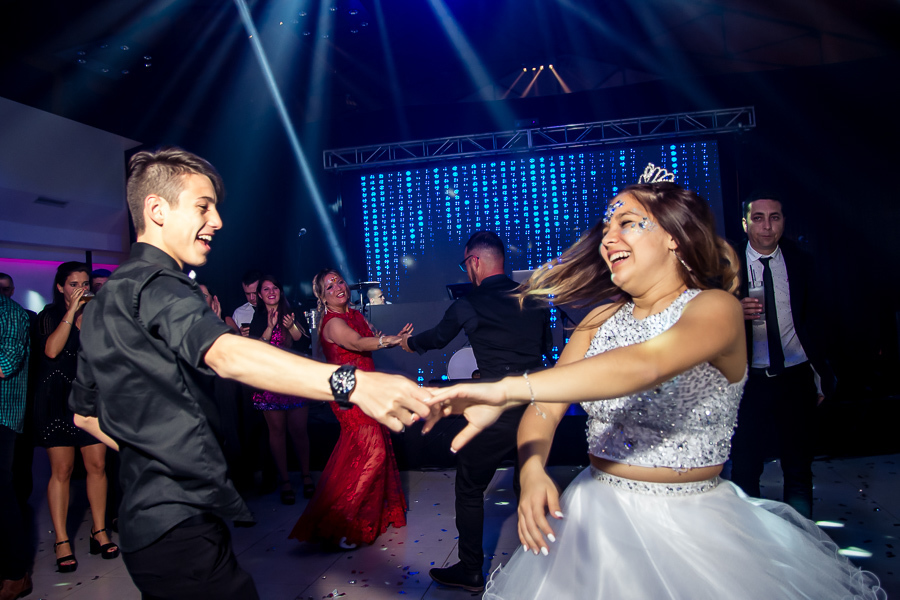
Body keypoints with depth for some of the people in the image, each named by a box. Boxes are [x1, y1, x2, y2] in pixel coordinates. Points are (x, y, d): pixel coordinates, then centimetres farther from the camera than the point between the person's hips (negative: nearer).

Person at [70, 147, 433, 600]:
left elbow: (84, 413, 24)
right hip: (181, 528, -10)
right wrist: (352, 384, -51)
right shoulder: (156, 286, -18)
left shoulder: (104, 302, 14)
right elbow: (226, 355, -39)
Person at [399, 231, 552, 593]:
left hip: (497, 411, -5)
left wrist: (408, 343, 33)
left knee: (469, 490, 13)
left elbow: (436, 338, 12)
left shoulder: (468, 305, -7)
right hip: (538, 405, 6)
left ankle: (470, 572, 23)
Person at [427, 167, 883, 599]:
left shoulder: (716, 307, -14)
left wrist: (506, 390, -42)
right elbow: (546, 408, -3)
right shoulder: (601, 320, 3)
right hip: (597, 520, 5)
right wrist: (532, 472, -24)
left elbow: (644, 365, -34)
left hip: (693, 527, -4)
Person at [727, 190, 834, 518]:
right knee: (745, 468, 4)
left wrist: (823, 373, 4)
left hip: (796, 377, 2)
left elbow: (814, 319, 8)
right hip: (750, 378, -2)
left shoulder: (801, 262, 5)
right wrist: (737, 312, -22)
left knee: (799, 467, 11)